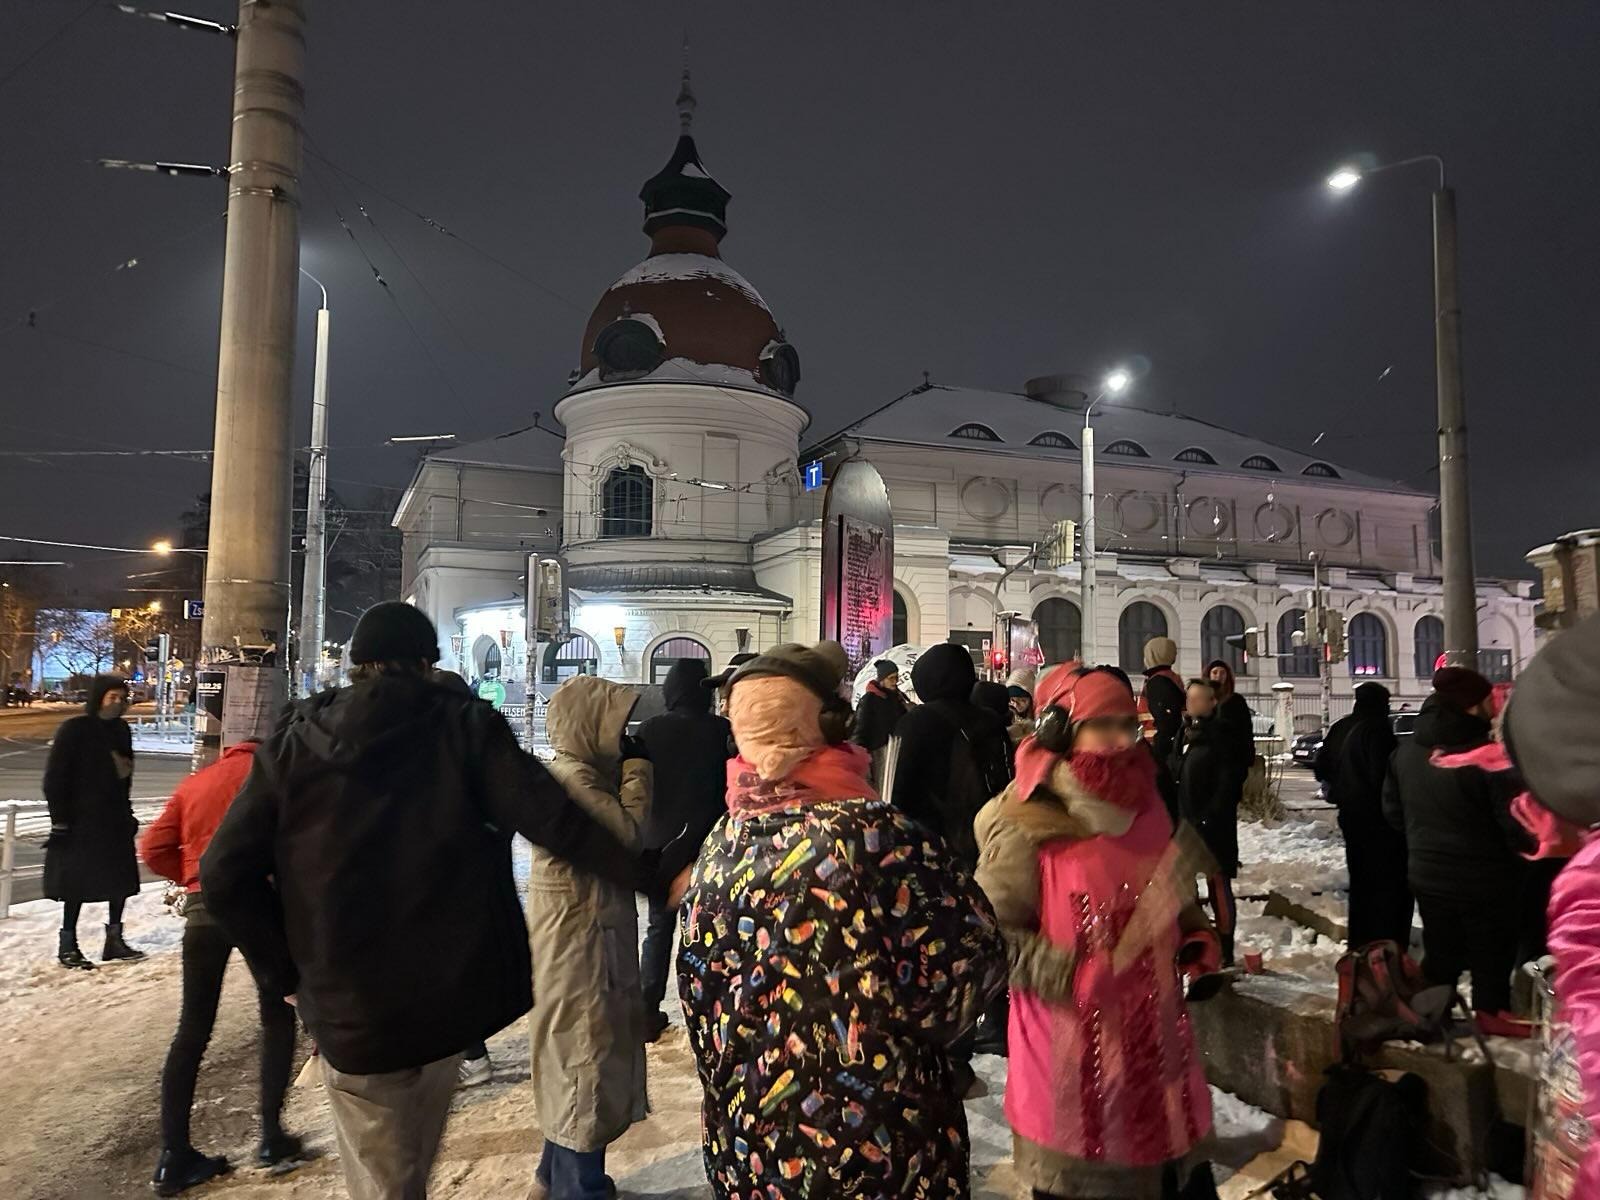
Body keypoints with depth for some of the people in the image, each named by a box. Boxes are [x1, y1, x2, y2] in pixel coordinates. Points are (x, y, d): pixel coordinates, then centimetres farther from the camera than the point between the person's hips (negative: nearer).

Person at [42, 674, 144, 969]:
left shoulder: (121, 730, 8)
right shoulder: (74, 730, -11)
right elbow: (55, 777, -10)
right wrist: (60, 820, -13)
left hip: (115, 818, 6)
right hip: (80, 820, -6)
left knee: (121, 879, 9)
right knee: (78, 882, 1)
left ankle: (114, 939, 21)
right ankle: (68, 945, 15)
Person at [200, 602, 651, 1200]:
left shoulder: (294, 742, -1)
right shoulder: (463, 724, -7)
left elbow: (224, 875, -3)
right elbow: (551, 816, -16)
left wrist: (286, 971, 7)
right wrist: (648, 871, -10)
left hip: (349, 1005, 1)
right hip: (452, 987, -1)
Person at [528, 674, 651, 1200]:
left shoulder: (577, 772, 11)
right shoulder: (571, 776, -21)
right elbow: (630, 835, -21)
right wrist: (636, 770, -14)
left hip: (589, 931, 10)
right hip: (580, 937, -10)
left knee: (576, 1055, 20)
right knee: (586, 1052, 2)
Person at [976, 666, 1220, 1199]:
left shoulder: (1147, 806, 2)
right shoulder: (1027, 827, -20)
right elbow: (992, 933, -17)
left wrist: (1196, 937, 3)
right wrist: (1074, 974, -25)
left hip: (1158, 1041, 6)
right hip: (1075, 1057, -6)